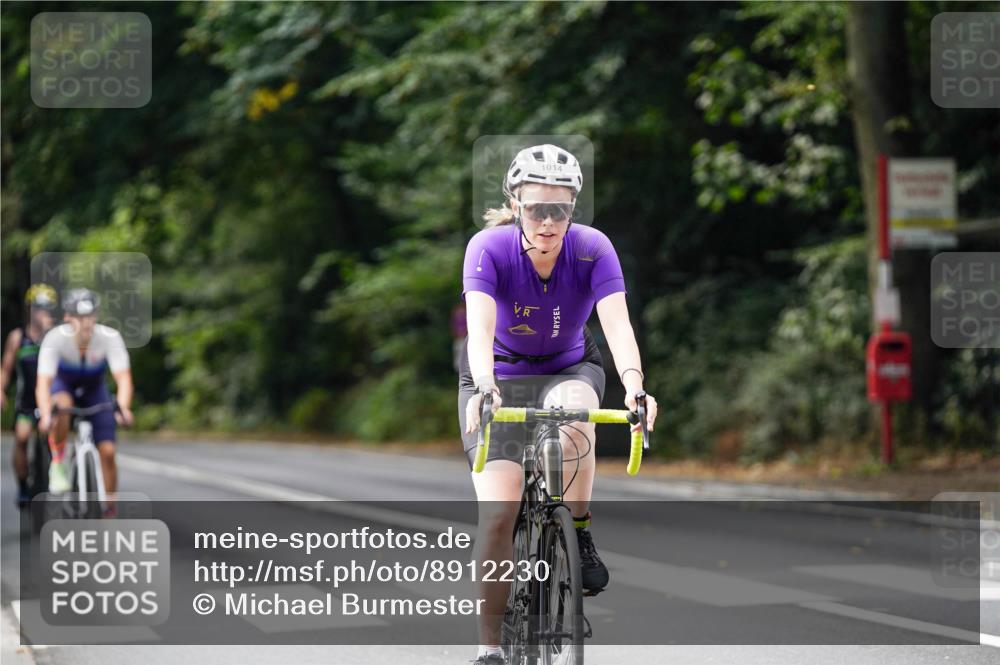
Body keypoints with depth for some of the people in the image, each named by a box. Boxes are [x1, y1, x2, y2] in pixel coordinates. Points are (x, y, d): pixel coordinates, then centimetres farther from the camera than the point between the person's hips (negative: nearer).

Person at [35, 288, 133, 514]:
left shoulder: (110, 337, -30)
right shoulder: (55, 338, -32)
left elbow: (123, 377, -38)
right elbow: (43, 382, -38)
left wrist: (123, 408, -56)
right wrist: (45, 416, -55)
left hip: (94, 389, 1)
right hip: (64, 384, -1)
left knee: (107, 451, -12)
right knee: (62, 404, -38)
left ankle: (110, 511, 2)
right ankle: (58, 462, -17)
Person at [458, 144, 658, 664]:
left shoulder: (593, 249, -19)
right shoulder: (489, 248, -23)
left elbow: (617, 324, -31)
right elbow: (480, 327, -35)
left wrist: (633, 383, -50)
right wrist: (483, 388, -54)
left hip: (568, 370, 1)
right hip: (500, 377, -1)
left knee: (574, 413, -37)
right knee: (497, 510, -15)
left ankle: (580, 537, -16)